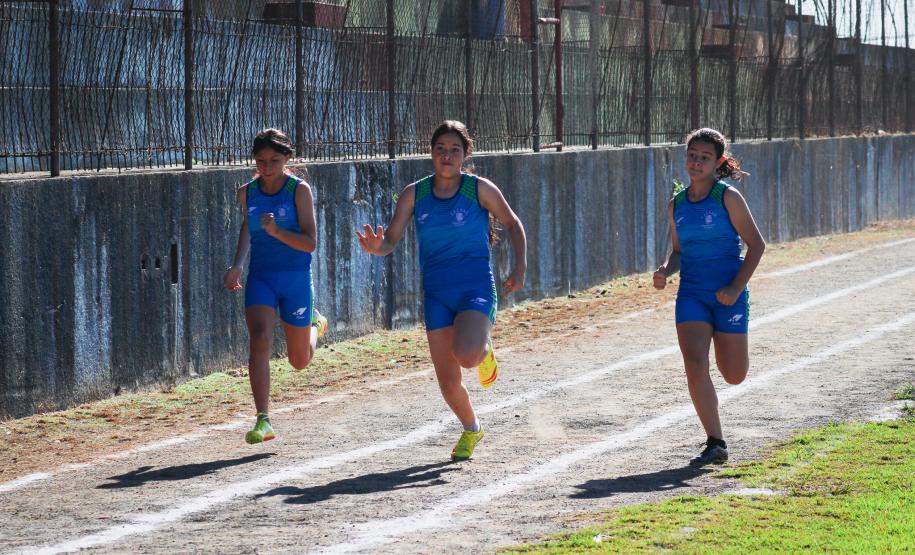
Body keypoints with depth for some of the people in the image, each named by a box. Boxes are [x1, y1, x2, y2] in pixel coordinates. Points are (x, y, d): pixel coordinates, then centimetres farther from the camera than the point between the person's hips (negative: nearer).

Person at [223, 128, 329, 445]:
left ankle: (314, 325, 48)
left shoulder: (299, 190, -11)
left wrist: (277, 231, -31)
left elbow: (310, 243, -16)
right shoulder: (247, 192, 2)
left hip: (296, 278, -2)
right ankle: (263, 421, -24)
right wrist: (238, 265, 8)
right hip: (260, 276, 2)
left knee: (299, 361, 12)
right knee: (259, 340, -23)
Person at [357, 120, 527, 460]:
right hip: (437, 294, 3)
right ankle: (471, 431, 32)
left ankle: (484, 349, 8)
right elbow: (391, 241, 0)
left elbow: (512, 224, 11)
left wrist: (520, 268, 0)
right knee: (448, 382, 2)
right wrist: (375, 247, -24)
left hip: (477, 289, -3)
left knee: (466, 354, -31)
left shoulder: (481, 189, -4)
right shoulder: (414, 194, 2)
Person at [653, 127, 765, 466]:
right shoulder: (676, 205, 8)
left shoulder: (728, 198, -6)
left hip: (728, 295, -3)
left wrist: (736, 288, -14)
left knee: (734, 376, 5)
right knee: (694, 364, -16)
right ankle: (715, 444, -9)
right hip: (691, 294, 3)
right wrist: (666, 270, -4)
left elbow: (756, 244, -5)